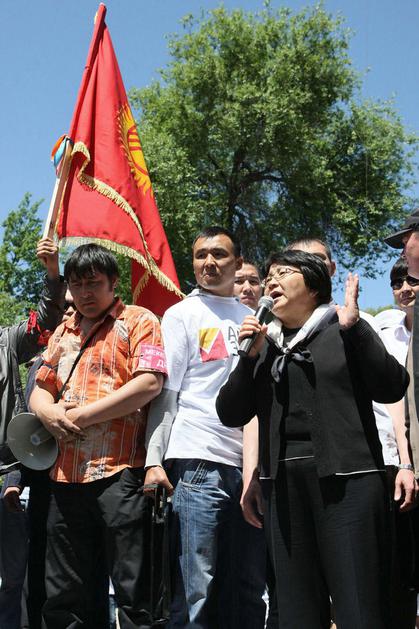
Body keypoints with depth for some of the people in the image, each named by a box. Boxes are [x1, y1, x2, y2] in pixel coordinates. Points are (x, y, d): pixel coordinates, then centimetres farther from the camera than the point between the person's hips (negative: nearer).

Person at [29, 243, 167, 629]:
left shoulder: (138, 321, 2)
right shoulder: (63, 332, 22)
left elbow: (149, 383, -11)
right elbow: (40, 390, 22)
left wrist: (81, 415, -11)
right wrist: (48, 412, -3)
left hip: (120, 472, -6)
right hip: (67, 477, 7)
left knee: (135, 594, -1)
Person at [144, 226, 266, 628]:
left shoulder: (252, 318, 18)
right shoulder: (182, 314, 5)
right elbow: (164, 392, 0)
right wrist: (154, 459, -8)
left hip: (250, 461, 5)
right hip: (199, 460, -5)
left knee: (249, 590, 9)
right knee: (195, 589, -4)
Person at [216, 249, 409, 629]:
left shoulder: (345, 332, 7)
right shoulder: (264, 345, 17)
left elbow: (392, 389, -5)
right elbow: (231, 414, 10)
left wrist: (354, 328, -11)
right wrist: (249, 357, -3)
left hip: (347, 475, -4)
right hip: (283, 481, 4)